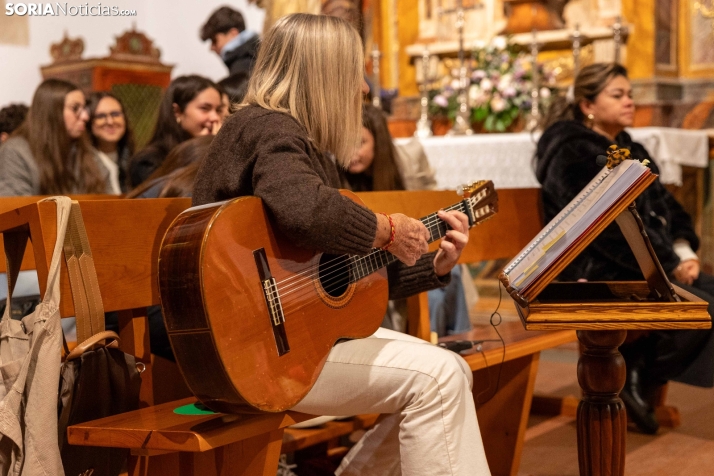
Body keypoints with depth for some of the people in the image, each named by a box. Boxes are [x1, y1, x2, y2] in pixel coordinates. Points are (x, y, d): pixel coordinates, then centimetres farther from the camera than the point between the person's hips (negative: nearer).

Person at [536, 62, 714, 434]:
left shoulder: (630, 151, 19)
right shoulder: (573, 154, -9)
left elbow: (667, 207, 15)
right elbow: (610, 226, -18)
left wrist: (684, 251, -4)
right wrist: (670, 264, -17)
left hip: (650, 266, 9)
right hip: (601, 274, -9)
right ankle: (637, 385, -4)